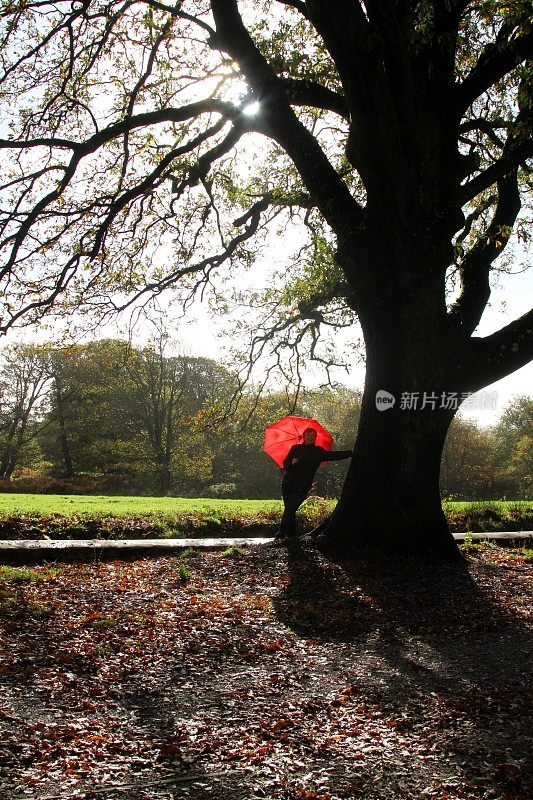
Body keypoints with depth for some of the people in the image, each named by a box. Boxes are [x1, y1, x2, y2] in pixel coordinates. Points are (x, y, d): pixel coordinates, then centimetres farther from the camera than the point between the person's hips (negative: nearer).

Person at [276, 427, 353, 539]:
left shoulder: (318, 451, 6)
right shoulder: (295, 448, 10)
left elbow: (334, 455, -1)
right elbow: (285, 465, 10)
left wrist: (351, 452, -10)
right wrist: (292, 463, -12)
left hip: (301, 488, -3)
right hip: (287, 485, 3)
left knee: (289, 510, -13)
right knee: (289, 510, 3)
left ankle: (281, 533, -6)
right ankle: (292, 533, 16)